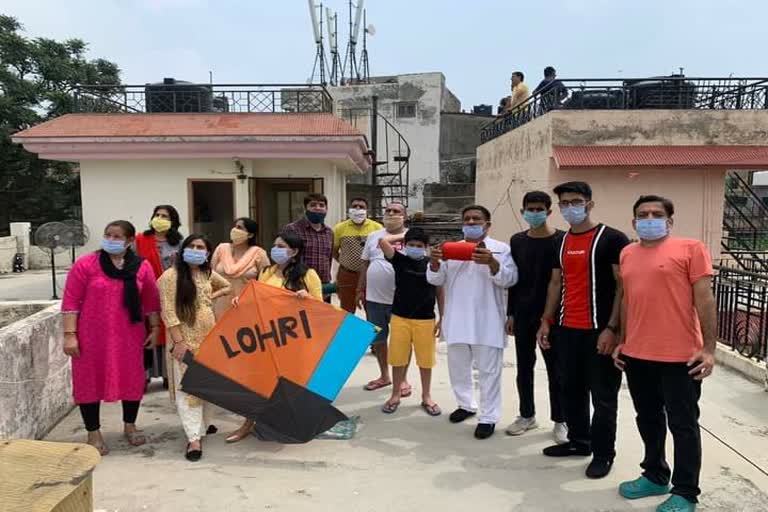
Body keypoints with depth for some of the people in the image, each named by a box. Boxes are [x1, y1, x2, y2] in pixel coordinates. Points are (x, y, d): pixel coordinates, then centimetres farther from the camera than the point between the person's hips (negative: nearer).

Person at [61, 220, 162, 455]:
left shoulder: (142, 266, 0)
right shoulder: (85, 265, -7)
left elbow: (151, 301, 7)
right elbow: (71, 301, -7)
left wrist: (155, 329, 6)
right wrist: (70, 334, -11)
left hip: (130, 336, 2)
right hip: (92, 336, -2)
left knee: (132, 379, 11)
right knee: (90, 381, 7)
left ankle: (130, 426, 33)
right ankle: (94, 433, 24)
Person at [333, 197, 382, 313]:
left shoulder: (377, 227, -4)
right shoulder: (340, 228, -2)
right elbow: (333, 250, 9)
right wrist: (345, 262, 2)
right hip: (347, 275, 1)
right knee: (347, 312, 12)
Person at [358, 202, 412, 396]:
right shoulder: (373, 236, 8)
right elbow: (366, 264, 13)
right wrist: (361, 289, 11)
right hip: (374, 298, 4)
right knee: (377, 338, 14)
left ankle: (402, 379, 22)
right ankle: (384, 376, 31)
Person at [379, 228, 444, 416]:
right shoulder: (400, 260, 0)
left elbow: (439, 292, 7)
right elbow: (383, 241, -13)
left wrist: (442, 318, 5)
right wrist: (402, 236, 0)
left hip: (425, 320, 0)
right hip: (399, 317, 0)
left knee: (425, 359, 9)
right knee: (398, 358, 8)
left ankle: (426, 397, 26)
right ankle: (395, 395, 25)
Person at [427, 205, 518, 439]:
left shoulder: (501, 249, -2)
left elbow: (509, 279, -12)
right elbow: (436, 280, 4)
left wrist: (492, 262, -29)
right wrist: (435, 262, -17)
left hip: (487, 322, -4)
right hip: (457, 321, 5)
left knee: (488, 370, 2)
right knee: (458, 366, 17)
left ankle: (489, 417, 13)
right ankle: (466, 404, 36)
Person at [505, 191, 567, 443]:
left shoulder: (562, 240, -6)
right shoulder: (517, 241, 7)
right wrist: (511, 313, 8)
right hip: (523, 314, 4)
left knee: (555, 369, 5)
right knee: (524, 367, 12)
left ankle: (560, 421, 19)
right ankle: (527, 415, 27)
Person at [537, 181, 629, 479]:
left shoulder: (612, 239, -8)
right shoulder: (561, 242, 12)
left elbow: (623, 285, -10)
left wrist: (612, 328, -16)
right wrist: (546, 321, 11)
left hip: (598, 330, -6)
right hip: (567, 329, 7)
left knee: (603, 395, 4)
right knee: (571, 389, 15)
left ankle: (603, 454, 17)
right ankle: (579, 441, 31)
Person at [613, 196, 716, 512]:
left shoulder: (690, 249, -5)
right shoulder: (627, 254, 11)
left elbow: (704, 299, -8)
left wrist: (709, 348, -12)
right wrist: (622, 341, 17)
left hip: (680, 356, -5)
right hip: (637, 355, 6)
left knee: (683, 424, 7)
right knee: (648, 420, 17)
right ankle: (655, 476, 35)